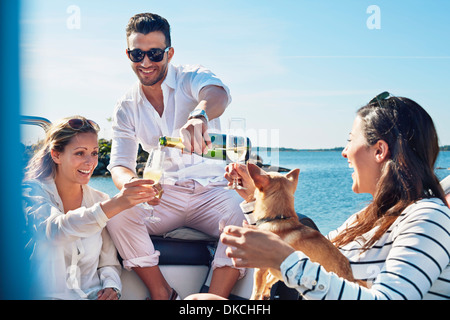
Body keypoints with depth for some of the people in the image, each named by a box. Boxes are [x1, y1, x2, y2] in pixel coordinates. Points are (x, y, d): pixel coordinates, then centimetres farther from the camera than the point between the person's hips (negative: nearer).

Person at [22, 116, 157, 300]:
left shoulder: (100, 200, 8)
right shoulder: (33, 192, -5)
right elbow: (54, 230, -27)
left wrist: (111, 286, -10)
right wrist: (114, 205, -40)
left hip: (94, 294, 3)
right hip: (48, 295, -2)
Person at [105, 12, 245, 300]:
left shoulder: (192, 78, -4)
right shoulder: (126, 108, 6)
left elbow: (217, 93, -30)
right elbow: (120, 164, -3)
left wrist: (199, 116, -56)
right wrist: (132, 184, -30)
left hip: (210, 191, -2)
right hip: (163, 195, 3)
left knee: (244, 216, -31)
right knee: (117, 212, -25)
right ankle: (162, 293, -8)